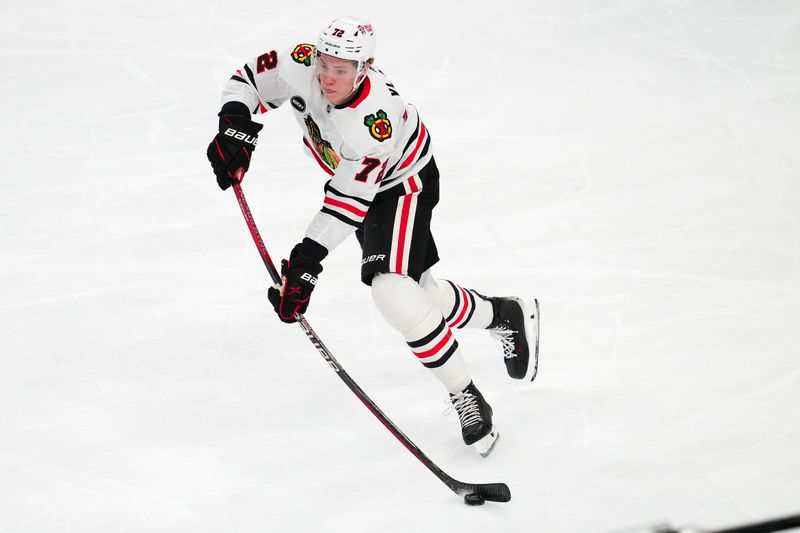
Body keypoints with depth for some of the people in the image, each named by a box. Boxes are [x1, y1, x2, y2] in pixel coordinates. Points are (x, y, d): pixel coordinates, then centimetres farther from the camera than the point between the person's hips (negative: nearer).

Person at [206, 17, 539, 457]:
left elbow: (348, 203, -36)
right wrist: (234, 127, -27)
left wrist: (306, 259, -40)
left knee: (393, 292, -25)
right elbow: (249, 79, -9)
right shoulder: (303, 66, -25)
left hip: (404, 185, -7)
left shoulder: (375, 122, -40)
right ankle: (508, 316, 43)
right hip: (354, 176, 7)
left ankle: (467, 399, -10)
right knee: (419, 291, 15)